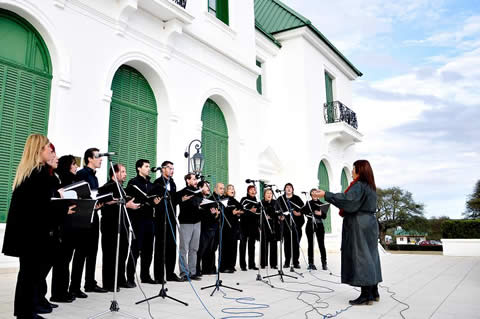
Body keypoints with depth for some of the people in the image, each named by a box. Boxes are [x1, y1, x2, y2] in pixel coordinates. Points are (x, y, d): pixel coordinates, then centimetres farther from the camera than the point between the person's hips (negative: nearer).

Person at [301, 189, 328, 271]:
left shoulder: (321, 204, 9)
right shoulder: (308, 203, 10)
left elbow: (325, 216, 3)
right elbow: (303, 211, 1)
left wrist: (320, 214, -17)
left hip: (319, 225, 0)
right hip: (310, 225, 0)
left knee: (321, 244, -4)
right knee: (310, 244, 2)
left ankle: (324, 263, 1)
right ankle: (311, 263, 5)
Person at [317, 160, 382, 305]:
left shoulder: (359, 185, -14)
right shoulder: (370, 187, 15)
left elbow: (346, 199, -27)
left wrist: (326, 194, -24)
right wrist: (345, 210, 24)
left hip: (358, 225, -10)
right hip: (369, 223, 10)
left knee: (360, 257, -6)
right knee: (370, 256, 12)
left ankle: (366, 295, -4)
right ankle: (373, 292, 19)